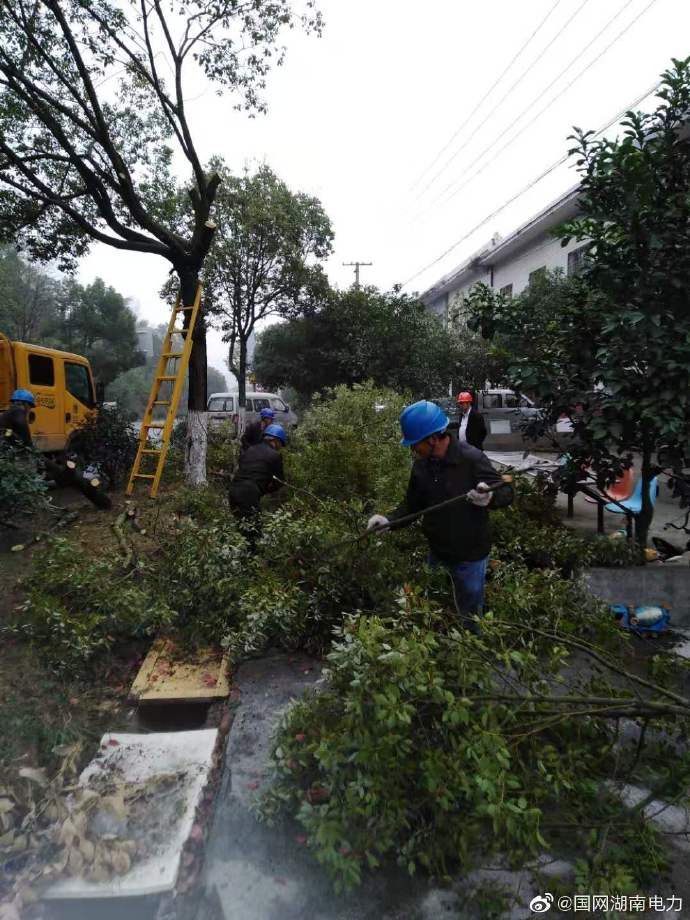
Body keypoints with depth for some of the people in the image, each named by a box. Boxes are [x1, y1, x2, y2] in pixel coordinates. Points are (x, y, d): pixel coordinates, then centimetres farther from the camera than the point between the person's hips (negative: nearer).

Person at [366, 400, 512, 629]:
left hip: (469, 557, -6)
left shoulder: (471, 459, -22)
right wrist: (389, 520, -12)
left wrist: (490, 497, -39)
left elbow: (507, 492, -16)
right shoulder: (421, 464, -3)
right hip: (436, 553, 6)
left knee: (470, 616, 13)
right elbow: (413, 505, 5)